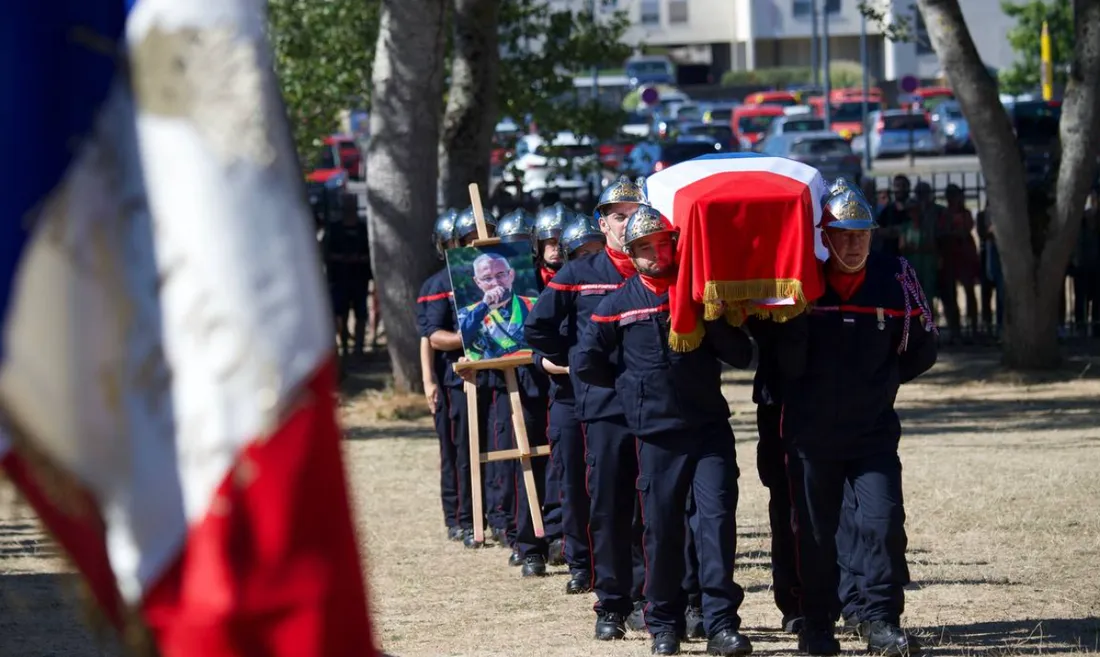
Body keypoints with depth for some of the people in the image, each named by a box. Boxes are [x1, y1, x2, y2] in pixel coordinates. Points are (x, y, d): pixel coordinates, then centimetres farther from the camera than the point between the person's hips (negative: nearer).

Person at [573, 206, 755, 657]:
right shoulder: (618, 304, 3)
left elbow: (741, 355, 3)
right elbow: (586, 363, 7)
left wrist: (712, 320, -12)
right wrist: (633, 384, 7)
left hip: (710, 426, 0)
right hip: (657, 432, 0)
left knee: (717, 515, -9)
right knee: (662, 528, 2)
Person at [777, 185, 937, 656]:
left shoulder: (895, 279, -3)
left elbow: (921, 349, 8)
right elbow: (787, 362, -9)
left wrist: (879, 382, 9)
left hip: (874, 430, 1)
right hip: (811, 432, -1)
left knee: (885, 520, -10)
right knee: (814, 532, 7)